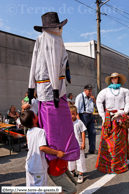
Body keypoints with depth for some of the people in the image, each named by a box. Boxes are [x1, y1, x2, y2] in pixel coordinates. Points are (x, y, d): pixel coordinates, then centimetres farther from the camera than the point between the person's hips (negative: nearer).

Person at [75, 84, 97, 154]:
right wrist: (78, 118, -19)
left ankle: (92, 149, 21)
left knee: (92, 132, 9)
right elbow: (76, 108, -11)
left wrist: (94, 99, 5)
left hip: (91, 116, 8)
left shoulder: (90, 97, 17)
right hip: (84, 115, -8)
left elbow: (96, 106, 22)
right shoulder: (80, 96, -5)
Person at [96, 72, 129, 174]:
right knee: (107, 140, 0)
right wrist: (103, 115, 0)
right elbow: (99, 102, 6)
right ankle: (105, 164, 11)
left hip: (120, 118, 0)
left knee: (120, 140, 3)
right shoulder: (105, 91, 9)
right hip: (108, 118, 0)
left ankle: (119, 164, 18)